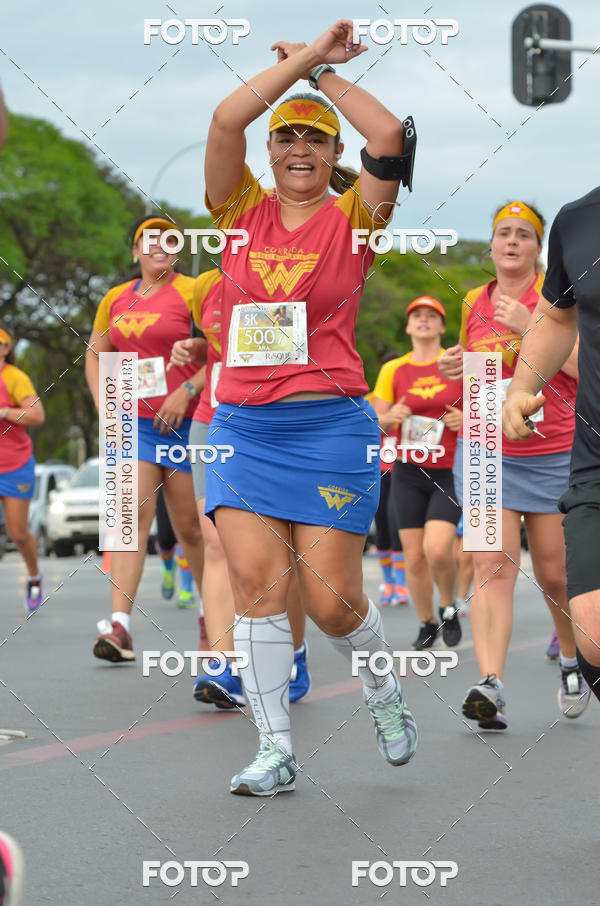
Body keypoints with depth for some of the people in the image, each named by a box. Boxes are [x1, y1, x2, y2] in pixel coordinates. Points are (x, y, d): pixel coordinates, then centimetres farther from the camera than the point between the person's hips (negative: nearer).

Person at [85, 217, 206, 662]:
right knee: (133, 514, -13)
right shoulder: (116, 299, 13)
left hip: (184, 421, -3)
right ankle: (120, 626, -22)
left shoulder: (192, 292, -3)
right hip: (133, 422, 3)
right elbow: (95, 355, 22)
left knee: (190, 527, 5)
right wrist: (104, 406, 8)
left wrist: (186, 391, -19)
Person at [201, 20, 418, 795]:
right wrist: (305, 58, -4)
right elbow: (224, 120, -6)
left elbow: (388, 138, -14)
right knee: (255, 580, -9)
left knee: (331, 599, -3)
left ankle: (382, 687, 29)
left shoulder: (352, 217, 3)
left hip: (331, 426, -2)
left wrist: (325, 71, -3)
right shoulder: (244, 210, 9)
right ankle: (275, 752, -2)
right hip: (242, 426, 2)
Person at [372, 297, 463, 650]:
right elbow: (375, 423, 8)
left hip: (450, 473, -2)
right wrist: (390, 417, -15)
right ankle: (427, 624, 20)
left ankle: (449, 607, 9)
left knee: (438, 549, -19)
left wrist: (468, 420, -12)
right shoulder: (393, 371, 5)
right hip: (409, 473, 2)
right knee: (415, 555, 0)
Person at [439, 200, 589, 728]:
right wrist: (456, 368, 3)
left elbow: (585, 366, -13)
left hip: (554, 455, -2)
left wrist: (531, 327, -20)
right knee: (492, 565, -13)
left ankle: (573, 661, 34)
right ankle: (491, 685, -23)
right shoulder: (474, 304, 9)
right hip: (487, 451, 2)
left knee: (554, 575, 7)